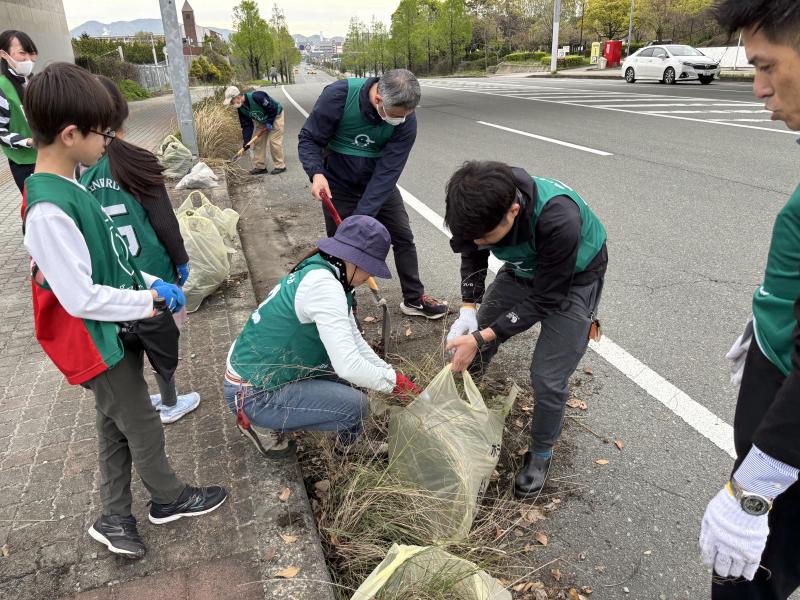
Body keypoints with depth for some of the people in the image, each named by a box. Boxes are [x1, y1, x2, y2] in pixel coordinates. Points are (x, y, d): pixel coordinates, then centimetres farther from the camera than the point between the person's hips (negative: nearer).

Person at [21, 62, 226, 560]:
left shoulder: (69, 186, 1)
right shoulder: (48, 210, -28)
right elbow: (82, 298, -27)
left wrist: (151, 283, 1)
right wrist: (148, 301, -16)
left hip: (116, 332, 9)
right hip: (99, 344, -9)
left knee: (116, 427, 21)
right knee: (144, 429, 12)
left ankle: (115, 519, 37)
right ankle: (170, 498, 36)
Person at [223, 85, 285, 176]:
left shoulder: (256, 97, -35)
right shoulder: (240, 108, -10)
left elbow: (273, 107, -29)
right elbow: (246, 125, -5)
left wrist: (270, 122, -23)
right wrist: (246, 141, -13)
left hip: (275, 116, -8)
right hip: (261, 121, 8)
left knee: (274, 141, -14)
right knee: (257, 141, 4)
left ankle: (280, 166, -3)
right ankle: (260, 166, 12)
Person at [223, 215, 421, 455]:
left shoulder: (318, 271, 3)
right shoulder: (323, 285, -27)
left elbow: (353, 341, 6)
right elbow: (348, 365, -31)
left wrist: (392, 373, 0)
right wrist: (395, 382, -16)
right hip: (253, 395, -10)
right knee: (355, 405, -15)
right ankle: (264, 423, 3)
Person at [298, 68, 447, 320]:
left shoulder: (406, 121, -22)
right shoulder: (338, 95, -27)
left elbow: (387, 172, -25)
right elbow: (309, 139, -17)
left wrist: (362, 217, -31)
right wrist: (317, 173, -37)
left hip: (379, 184, 2)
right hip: (339, 185, -2)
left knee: (403, 237, 4)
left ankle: (414, 299, 22)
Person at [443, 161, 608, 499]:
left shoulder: (558, 221, -42)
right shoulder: (482, 207, -26)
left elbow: (545, 300, -29)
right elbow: (473, 257, -4)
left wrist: (481, 338, -30)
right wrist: (468, 311, -17)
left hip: (572, 280, -5)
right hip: (523, 271, 5)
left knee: (548, 379, -10)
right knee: (472, 347, 4)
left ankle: (541, 453, 18)